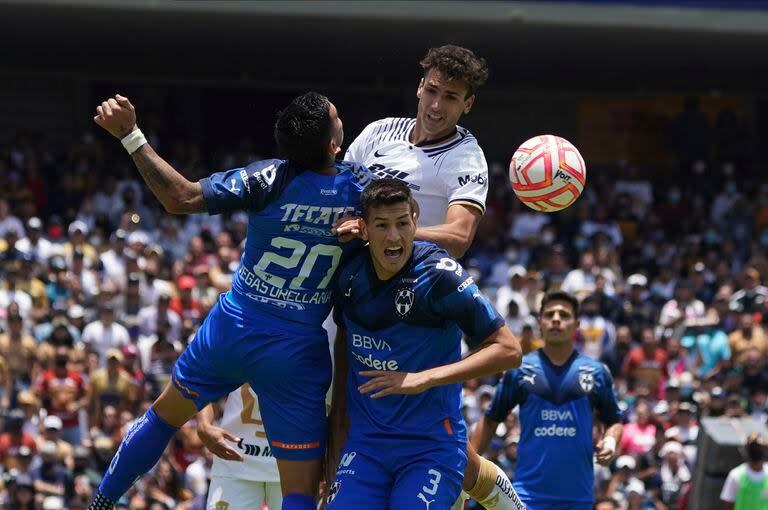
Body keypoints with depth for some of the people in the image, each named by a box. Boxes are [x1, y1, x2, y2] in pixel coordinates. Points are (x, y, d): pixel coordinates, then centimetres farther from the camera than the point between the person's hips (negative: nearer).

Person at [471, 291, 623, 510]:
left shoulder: (596, 372, 6)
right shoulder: (520, 370, 3)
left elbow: (613, 420, 15)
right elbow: (491, 420, 9)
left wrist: (610, 441, -7)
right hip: (529, 492, -2)